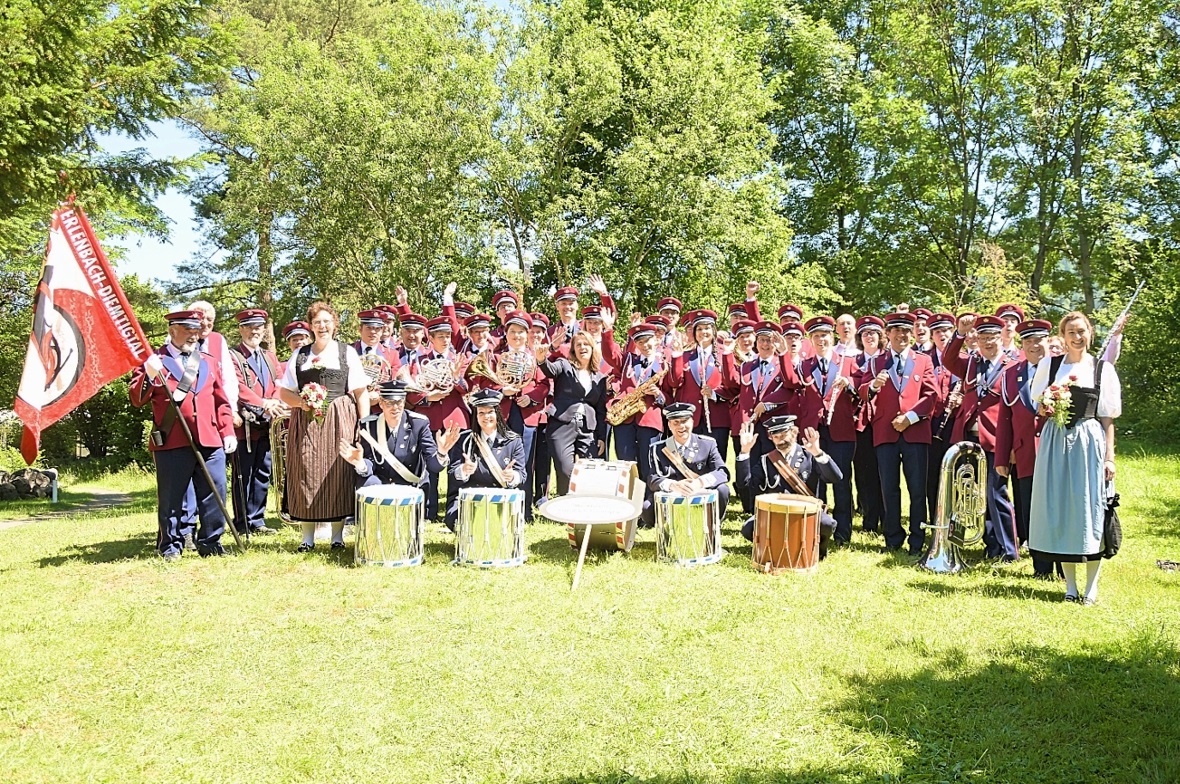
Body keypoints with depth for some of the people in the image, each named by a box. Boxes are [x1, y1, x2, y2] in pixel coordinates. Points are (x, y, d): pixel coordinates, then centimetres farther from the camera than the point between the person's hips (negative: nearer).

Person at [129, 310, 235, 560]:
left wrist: (228, 432, 10)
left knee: (215, 494, 2)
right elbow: (137, 399, -1)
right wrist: (149, 376, -18)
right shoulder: (154, 359, 6)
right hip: (171, 443, -3)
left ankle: (210, 542, 15)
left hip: (209, 442, 4)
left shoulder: (208, 362, 19)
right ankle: (170, 546, 18)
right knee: (171, 498, 4)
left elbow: (221, 402, 19)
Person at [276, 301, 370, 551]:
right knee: (307, 474, 0)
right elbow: (284, 392, 13)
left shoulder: (347, 352, 8)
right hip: (305, 422, 2)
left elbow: (361, 392, 3)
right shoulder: (299, 355, 14)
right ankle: (308, 537, 9)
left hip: (340, 422, -2)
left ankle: (338, 535, 9)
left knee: (338, 474, -2)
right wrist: (300, 402, -8)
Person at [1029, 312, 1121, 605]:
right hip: (1055, 441, 1)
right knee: (1058, 508, 2)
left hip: (1089, 443, -1)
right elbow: (1039, 407, 14)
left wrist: (1109, 456, -2)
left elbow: (1107, 419, 4)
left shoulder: (1103, 369, 6)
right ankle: (1070, 585, 13)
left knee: (1090, 509, -3)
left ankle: (1091, 587, 8)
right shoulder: (1048, 366, 8)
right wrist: (1043, 410, -10)